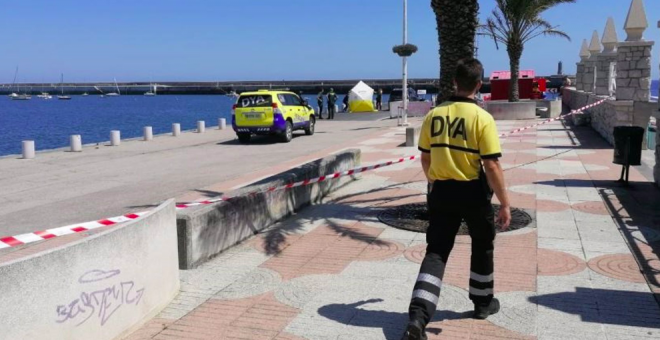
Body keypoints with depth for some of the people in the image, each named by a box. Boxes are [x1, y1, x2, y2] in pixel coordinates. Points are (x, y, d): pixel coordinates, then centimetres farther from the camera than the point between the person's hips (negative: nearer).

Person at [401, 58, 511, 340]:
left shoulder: (434, 114, -1)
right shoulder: (482, 118, -13)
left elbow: (426, 159, 8)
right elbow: (492, 166, -15)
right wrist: (505, 204, -7)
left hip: (441, 192, 3)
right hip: (473, 193, -3)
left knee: (436, 251, 4)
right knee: (482, 247, 21)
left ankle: (418, 316, -7)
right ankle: (483, 303, 36)